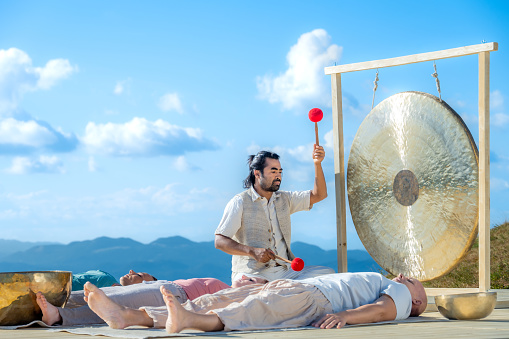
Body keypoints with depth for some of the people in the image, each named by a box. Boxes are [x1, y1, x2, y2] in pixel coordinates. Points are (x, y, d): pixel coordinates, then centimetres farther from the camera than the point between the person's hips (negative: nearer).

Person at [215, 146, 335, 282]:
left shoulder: (284, 199, 18)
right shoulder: (240, 202, 0)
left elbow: (319, 195, 11)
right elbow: (219, 241, -6)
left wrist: (317, 164, -4)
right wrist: (253, 251, -21)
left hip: (285, 271, 6)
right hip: (251, 274, -6)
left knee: (329, 274, -13)